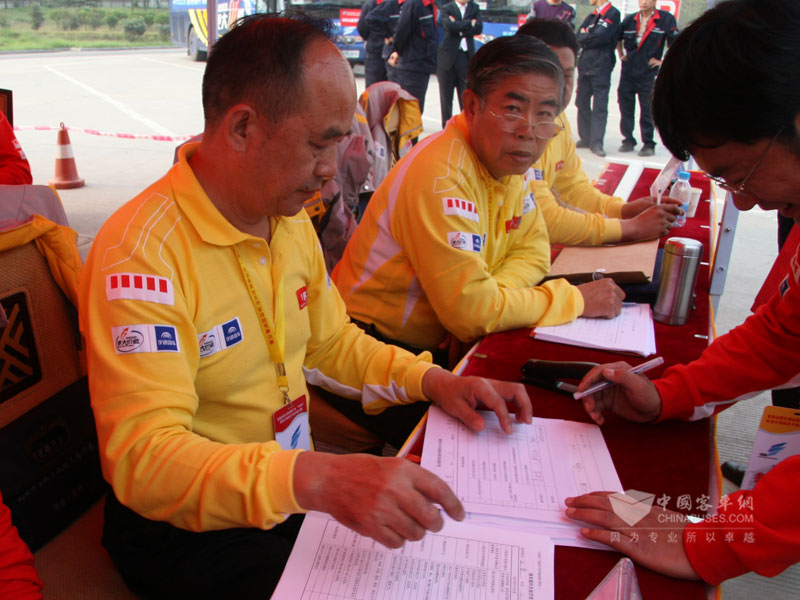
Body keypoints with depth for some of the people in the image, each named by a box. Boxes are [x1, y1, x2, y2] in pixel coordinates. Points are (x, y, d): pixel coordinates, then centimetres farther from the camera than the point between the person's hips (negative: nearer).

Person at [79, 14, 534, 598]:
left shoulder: (292, 221, 2)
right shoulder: (140, 252, -25)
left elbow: (330, 342, 13)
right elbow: (141, 458, -32)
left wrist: (431, 380, -4)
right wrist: (314, 478, -46)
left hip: (294, 486, 7)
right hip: (189, 530, -6)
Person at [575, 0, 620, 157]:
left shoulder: (613, 13, -3)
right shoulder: (591, 16, 18)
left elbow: (602, 36, -15)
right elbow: (579, 38, 8)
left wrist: (587, 37, 0)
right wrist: (593, 37, -8)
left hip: (601, 67, -7)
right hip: (585, 65, 7)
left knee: (600, 105, -8)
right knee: (582, 103, 8)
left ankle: (596, 142, -9)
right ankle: (585, 138, 17)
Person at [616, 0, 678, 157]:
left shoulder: (666, 19, -5)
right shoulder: (629, 20, 7)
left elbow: (675, 43, -2)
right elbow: (618, 38, 24)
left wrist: (663, 62, -4)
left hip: (648, 73, -4)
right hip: (628, 72, 4)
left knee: (647, 111, 0)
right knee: (626, 108, 7)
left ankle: (648, 144, 8)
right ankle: (628, 140, 19)